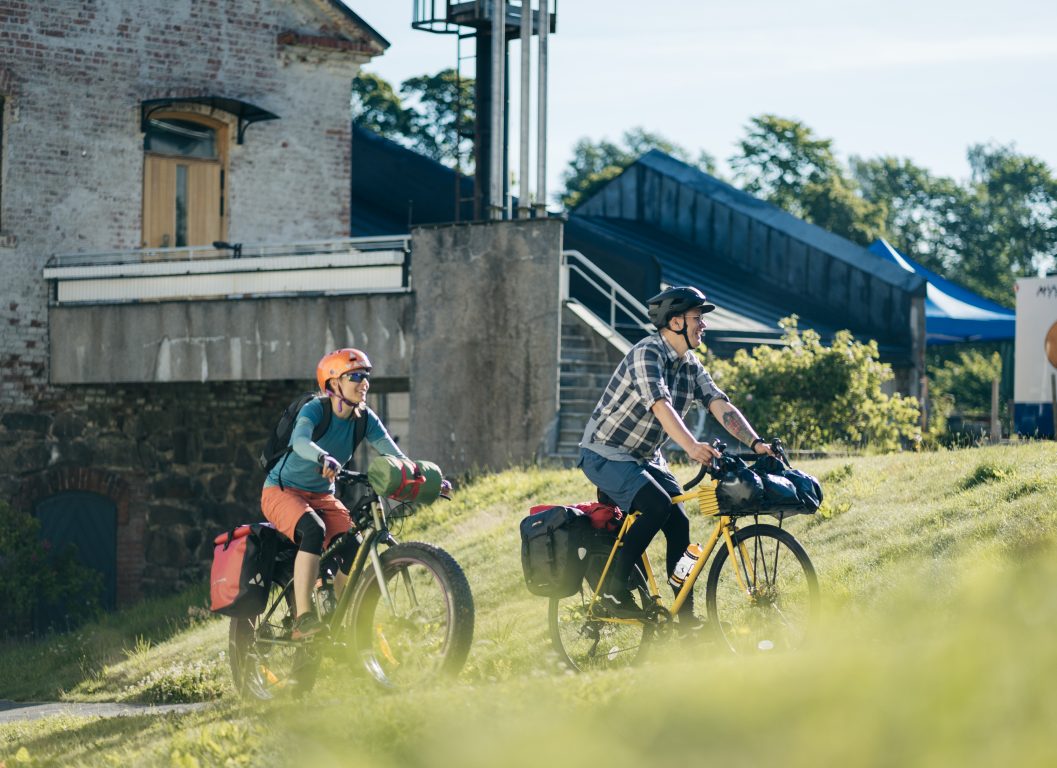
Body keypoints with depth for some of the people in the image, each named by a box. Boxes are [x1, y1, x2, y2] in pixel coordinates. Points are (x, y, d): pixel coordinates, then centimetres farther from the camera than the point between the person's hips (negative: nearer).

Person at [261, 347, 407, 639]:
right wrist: (323, 458, -62)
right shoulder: (314, 410, -20)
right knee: (314, 530, -35)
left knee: (352, 550, -18)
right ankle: (303, 619, -38)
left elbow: (394, 455, -11)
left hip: (322, 495, 6)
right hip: (282, 491, -5)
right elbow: (300, 441, -40)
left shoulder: (365, 418, -4)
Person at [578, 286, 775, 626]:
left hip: (645, 458, 8)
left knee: (679, 524, -6)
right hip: (606, 455, -8)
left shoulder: (691, 365, 5)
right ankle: (614, 589, -17)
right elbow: (661, 406, -35)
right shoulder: (647, 353, -21)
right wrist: (692, 447, -50)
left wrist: (755, 442, -20)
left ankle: (686, 617, 0)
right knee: (657, 505, -29)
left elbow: (720, 405, -5)